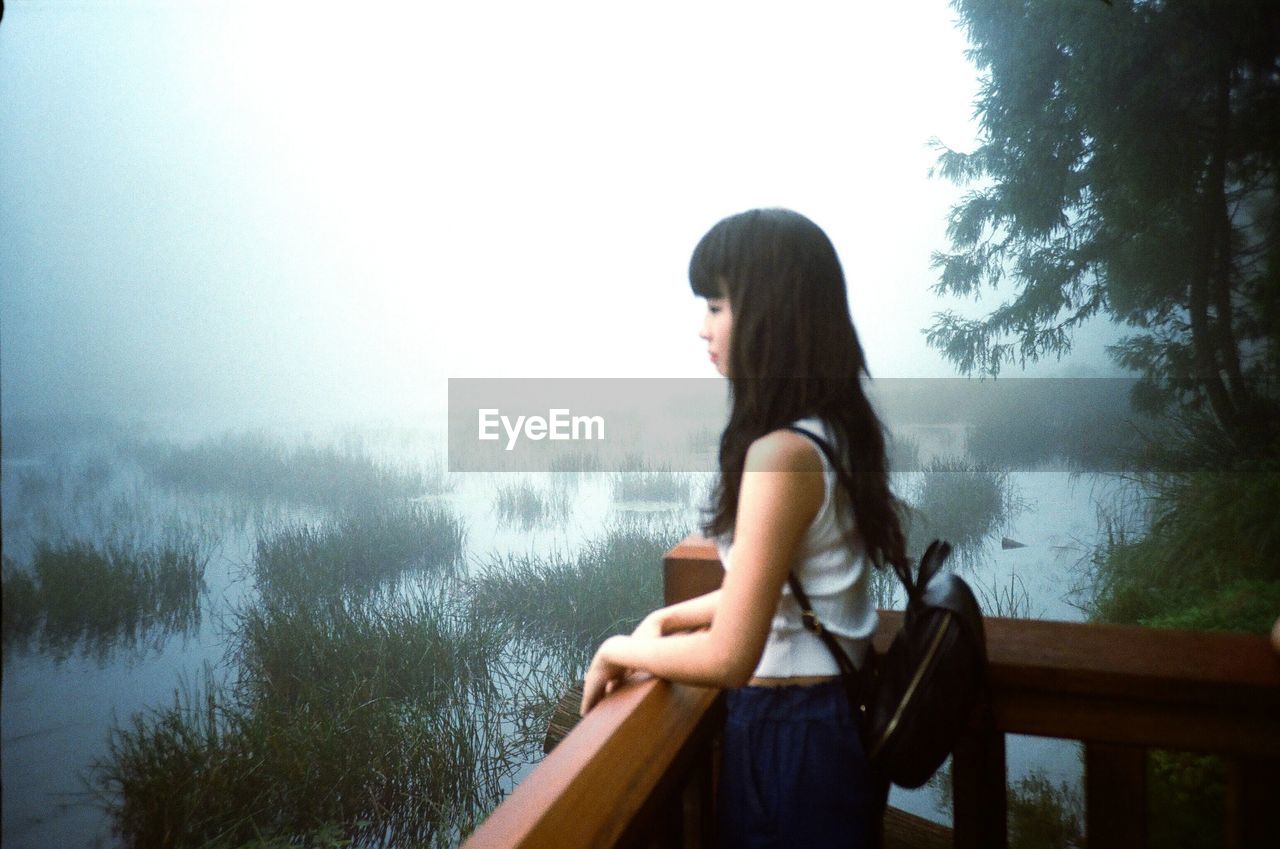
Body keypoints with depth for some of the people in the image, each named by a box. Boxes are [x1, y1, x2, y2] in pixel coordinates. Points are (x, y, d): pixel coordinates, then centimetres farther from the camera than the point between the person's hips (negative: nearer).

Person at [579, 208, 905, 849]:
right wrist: (667, 618, 8)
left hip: (790, 733, -8)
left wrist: (618, 651, -10)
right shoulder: (833, 430, 1)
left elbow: (727, 658, -26)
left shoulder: (783, 452, -28)